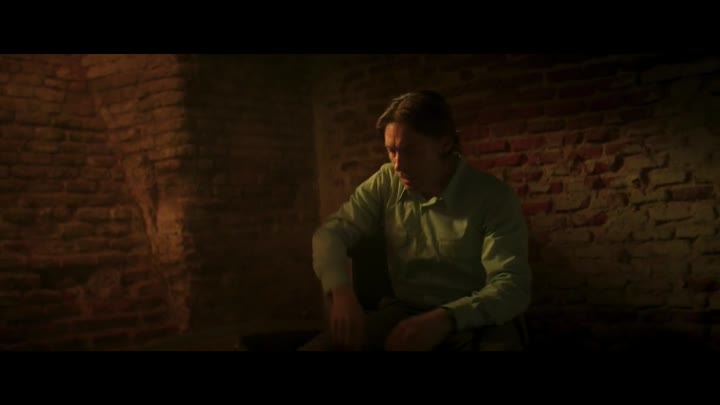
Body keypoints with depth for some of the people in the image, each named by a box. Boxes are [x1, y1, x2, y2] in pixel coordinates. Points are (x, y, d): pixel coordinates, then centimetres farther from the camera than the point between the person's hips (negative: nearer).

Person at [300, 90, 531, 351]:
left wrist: (446, 318, -38)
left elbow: (513, 287, -20)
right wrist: (340, 291, -22)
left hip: (474, 321, -3)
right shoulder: (386, 183, 2)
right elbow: (331, 232, 0)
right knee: (315, 347, -20)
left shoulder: (494, 197, -12)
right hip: (404, 312, 3)